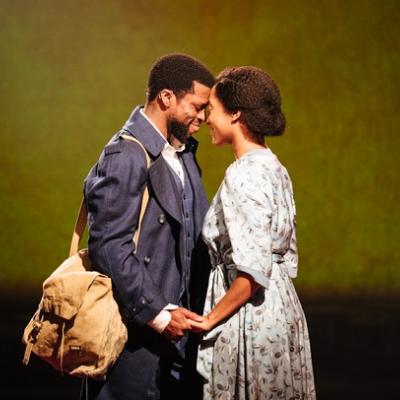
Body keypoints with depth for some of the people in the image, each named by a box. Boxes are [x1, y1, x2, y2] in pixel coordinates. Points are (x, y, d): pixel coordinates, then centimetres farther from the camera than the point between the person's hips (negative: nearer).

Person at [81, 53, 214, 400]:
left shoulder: (182, 151, 12)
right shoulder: (126, 157, -17)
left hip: (168, 319, 9)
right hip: (134, 324, -9)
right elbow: (109, 246, -21)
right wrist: (157, 314, -20)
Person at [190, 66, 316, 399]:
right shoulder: (275, 169, 9)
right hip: (283, 308, 9)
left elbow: (254, 271, -24)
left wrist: (211, 319, -13)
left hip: (251, 318, -9)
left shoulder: (243, 175, -18)